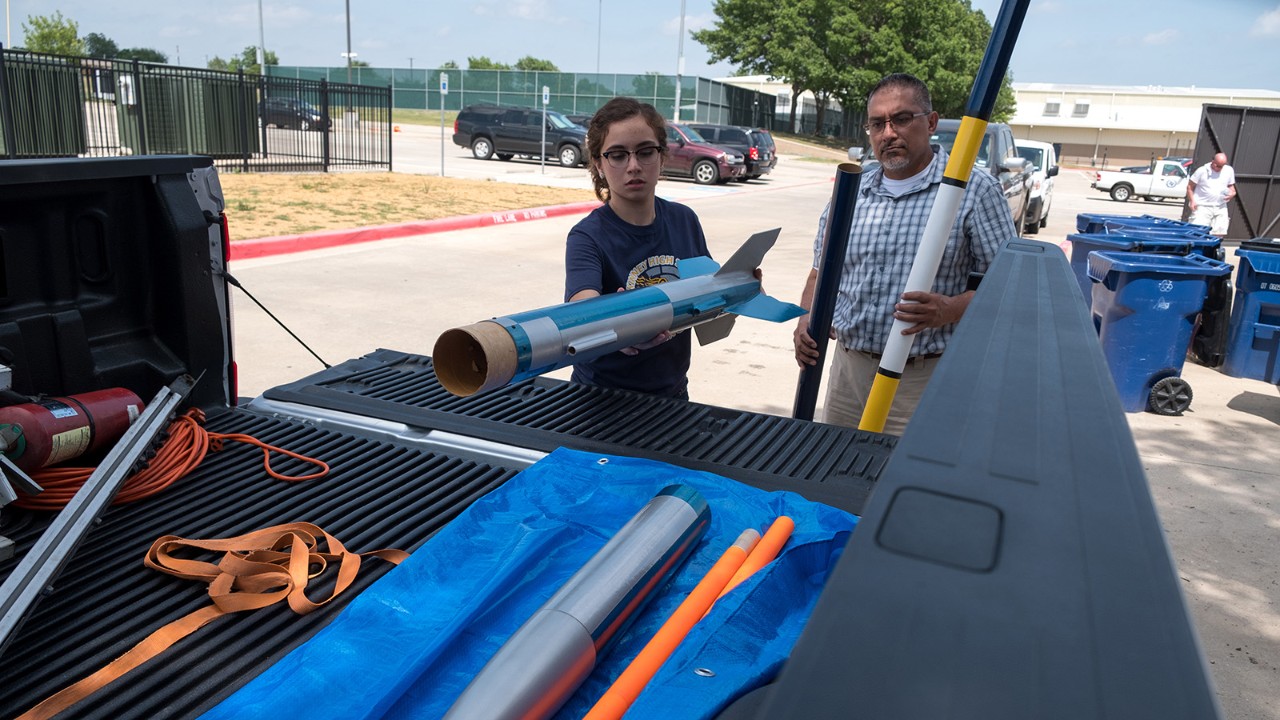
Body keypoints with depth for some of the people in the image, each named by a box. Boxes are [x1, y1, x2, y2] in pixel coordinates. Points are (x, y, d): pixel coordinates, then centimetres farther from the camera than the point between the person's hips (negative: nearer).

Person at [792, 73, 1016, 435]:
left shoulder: (976, 191, -3)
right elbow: (821, 274, 16)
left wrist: (950, 310, -23)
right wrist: (807, 321, -3)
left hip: (925, 380, -4)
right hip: (848, 367, 5)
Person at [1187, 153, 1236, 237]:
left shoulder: (1229, 171, 9)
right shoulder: (1202, 171, -5)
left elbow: (1231, 186, 21)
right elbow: (1190, 186, 0)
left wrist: (1232, 193, -2)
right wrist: (1192, 201, -12)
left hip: (1220, 208, 5)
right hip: (1202, 207, -5)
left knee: (1219, 234, 3)